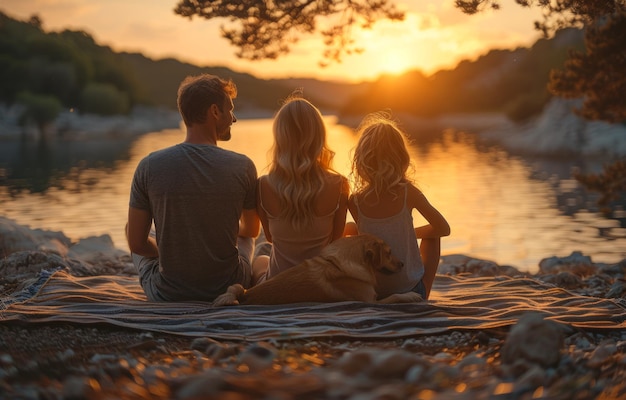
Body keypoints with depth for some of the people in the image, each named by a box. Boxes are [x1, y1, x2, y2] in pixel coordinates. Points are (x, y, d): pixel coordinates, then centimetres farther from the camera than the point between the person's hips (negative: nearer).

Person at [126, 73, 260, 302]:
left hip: (167, 296, 0)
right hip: (227, 291, 1)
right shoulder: (242, 167, -12)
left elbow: (136, 243, -6)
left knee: (130, 228, 29)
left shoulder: (149, 166, -12)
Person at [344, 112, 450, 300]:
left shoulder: (355, 201, -12)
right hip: (411, 291, -1)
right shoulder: (408, 193, -13)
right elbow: (443, 229, 1)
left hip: (371, 294, 1)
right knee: (431, 234, 26)